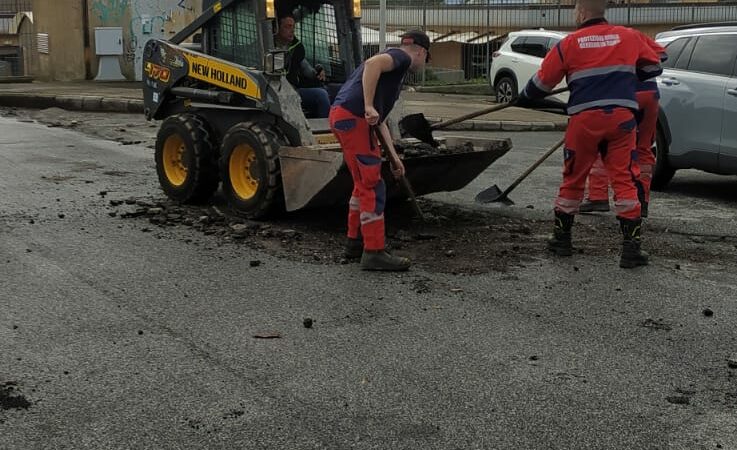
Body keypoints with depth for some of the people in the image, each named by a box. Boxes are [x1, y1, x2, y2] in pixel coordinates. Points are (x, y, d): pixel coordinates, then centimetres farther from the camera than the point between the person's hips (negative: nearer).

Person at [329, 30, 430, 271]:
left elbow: (380, 120, 30)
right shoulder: (402, 57, 1)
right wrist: (369, 106, -25)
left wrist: (393, 156, 30)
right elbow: (372, 63, -23)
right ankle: (374, 253, -1)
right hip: (353, 117, -10)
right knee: (373, 186, -5)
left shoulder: (394, 63, 29)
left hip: (341, 116, 10)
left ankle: (355, 242, 30)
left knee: (363, 184, 21)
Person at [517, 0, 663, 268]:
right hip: (622, 116, 1)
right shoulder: (630, 37, 9)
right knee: (625, 179, 2)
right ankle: (631, 247, -3)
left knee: (573, 179, 14)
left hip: (584, 118, -1)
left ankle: (561, 238, 24)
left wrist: (523, 99, 27)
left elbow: (542, 82, 9)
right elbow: (653, 68, 20)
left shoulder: (568, 44, 4)